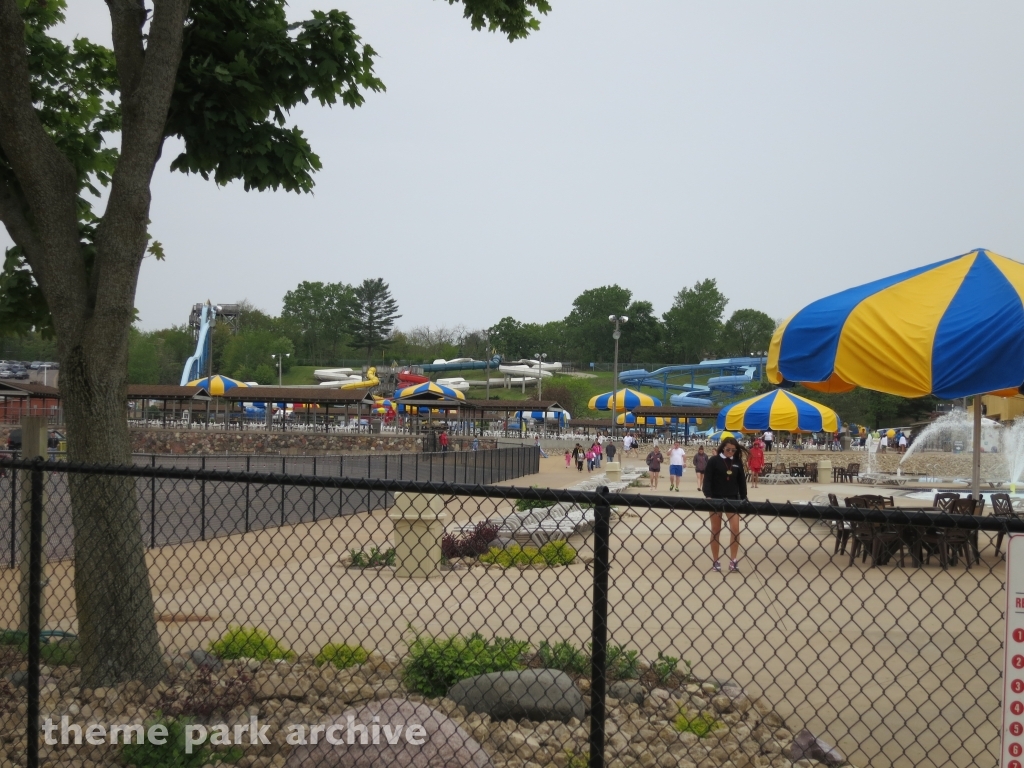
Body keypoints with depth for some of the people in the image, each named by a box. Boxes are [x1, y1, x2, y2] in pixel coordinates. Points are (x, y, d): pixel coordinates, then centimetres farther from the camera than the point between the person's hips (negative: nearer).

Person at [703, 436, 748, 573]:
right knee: (715, 530, 5)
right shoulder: (714, 461, -6)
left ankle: (733, 560, 3)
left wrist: (743, 498, 5)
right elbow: (707, 480, -9)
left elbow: (741, 481, 9)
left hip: (733, 499, 3)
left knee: (735, 529, -6)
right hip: (716, 499, -2)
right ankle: (715, 561, 13)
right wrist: (708, 496, -21)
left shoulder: (737, 462, 5)